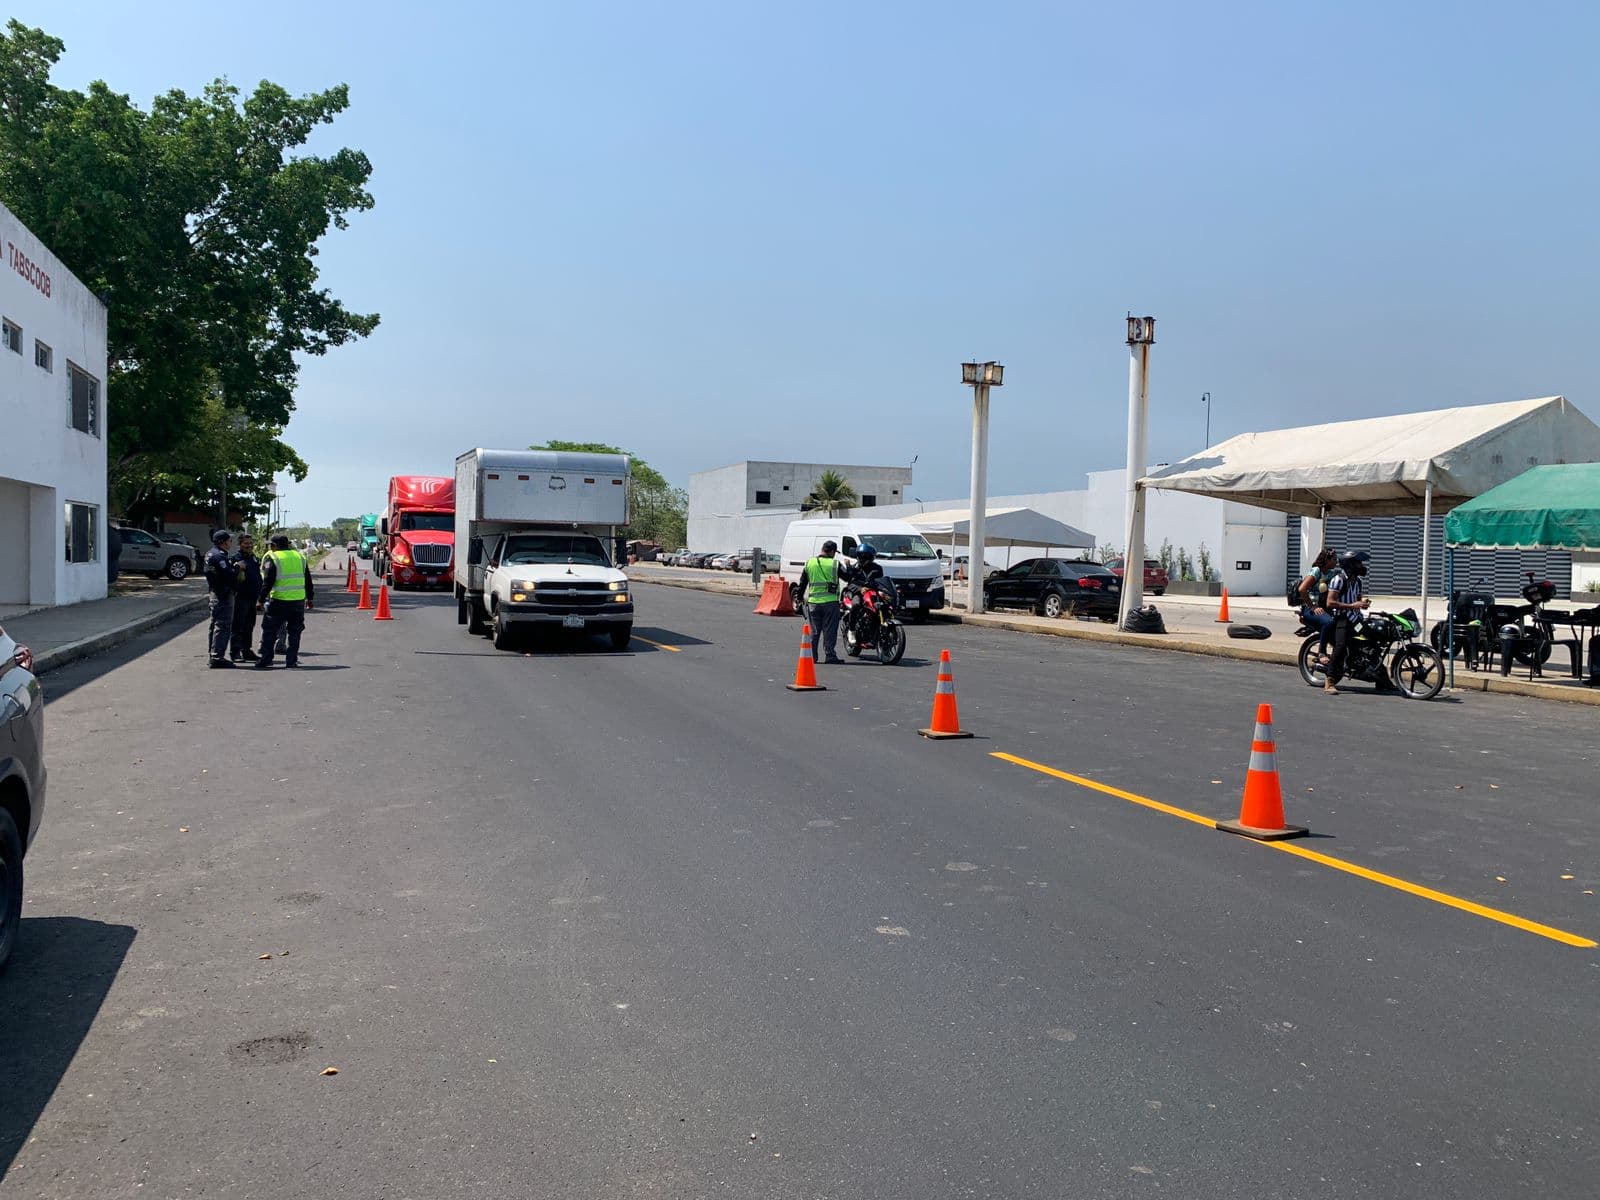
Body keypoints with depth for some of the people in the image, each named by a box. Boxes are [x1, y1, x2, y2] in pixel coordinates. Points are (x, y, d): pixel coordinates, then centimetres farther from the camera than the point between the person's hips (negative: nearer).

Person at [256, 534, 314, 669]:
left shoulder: (272, 558, -5)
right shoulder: (300, 556, 11)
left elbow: (267, 582, -9)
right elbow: (308, 580, 15)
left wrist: (261, 599, -3)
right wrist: (310, 598, 22)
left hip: (279, 601, -4)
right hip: (299, 601, 4)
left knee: (269, 631, 7)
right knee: (295, 632, 11)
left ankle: (265, 659, 8)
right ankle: (291, 660, 10)